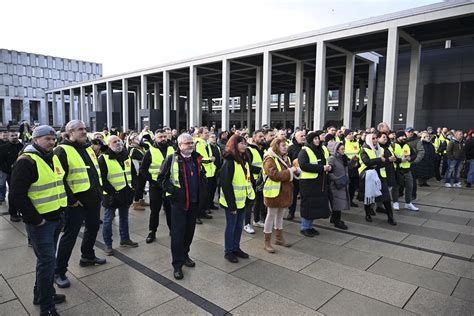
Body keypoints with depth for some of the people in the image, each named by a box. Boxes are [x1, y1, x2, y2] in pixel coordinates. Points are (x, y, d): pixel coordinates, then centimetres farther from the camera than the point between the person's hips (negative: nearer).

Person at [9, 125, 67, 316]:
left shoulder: (54, 158, 10)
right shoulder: (26, 162, -17)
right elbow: (17, 195, -21)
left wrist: (63, 206, 14)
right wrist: (35, 219, -18)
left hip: (56, 218, 8)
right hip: (40, 222, -8)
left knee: (47, 258, 19)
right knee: (47, 260, -3)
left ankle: (41, 294, 37)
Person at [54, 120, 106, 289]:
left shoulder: (89, 149, 14)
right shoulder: (62, 151, -13)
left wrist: (99, 191, 14)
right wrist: (71, 199, -18)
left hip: (94, 200, 8)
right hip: (76, 203, -8)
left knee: (93, 227, 21)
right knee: (70, 235, -2)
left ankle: (87, 256, 42)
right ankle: (59, 272, 12)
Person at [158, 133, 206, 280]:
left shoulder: (196, 159, 9)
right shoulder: (172, 159, -8)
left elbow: (202, 176, 22)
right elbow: (162, 178, -6)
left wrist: (202, 193, 11)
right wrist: (172, 190, -16)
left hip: (194, 202, 6)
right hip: (179, 202, -5)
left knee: (189, 231, 15)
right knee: (178, 232, -1)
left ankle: (184, 255, 34)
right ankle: (177, 264, 9)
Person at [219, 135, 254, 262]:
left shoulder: (245, 160, 8)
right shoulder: (229, 162, -17)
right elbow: (226, 185, -19)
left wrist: (251, 196, 7)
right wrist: (231, 205, -19)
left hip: (243, 200, 7)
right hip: (232, 201, -7)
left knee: (239, 225, 17)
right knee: (231, 226, 6)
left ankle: (236, 248, 32)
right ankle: (228, 251, 21)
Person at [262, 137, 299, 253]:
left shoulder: (285, 158, 12)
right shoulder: (269, 159, -15)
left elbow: (290, 173, 19)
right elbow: (274, 175, -26)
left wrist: (295, 170, -4)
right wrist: (289, 171, -20)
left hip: (285, 192, 8)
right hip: (274, 192, -8)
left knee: (280, 215, 18)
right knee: (271, 216, 2)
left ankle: (279, 238, 33)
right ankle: (267, 242, 12)